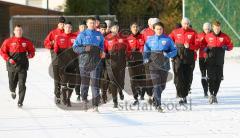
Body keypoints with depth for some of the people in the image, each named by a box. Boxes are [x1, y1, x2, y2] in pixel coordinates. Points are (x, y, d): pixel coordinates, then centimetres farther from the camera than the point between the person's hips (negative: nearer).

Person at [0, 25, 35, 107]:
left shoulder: (26, 42, 3)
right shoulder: (8, 41, -1)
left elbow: (32, 50, 12)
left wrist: (30, 55, -10)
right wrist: (8, 59, -11)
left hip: (23, 66, 0)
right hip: (12, 66, 0)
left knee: (22, 84, -8)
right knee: (12, 83, 11)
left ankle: (20, 102, -2)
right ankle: (13, 91, 48)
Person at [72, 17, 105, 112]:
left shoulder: (99, 35, 11)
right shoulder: (82, 35, 3)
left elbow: (102, 46, 24)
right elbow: (75, 47, 0)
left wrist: (102, 52, 3)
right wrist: (84, 49, -15)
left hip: (95, 63, 0)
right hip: (84, 62, 0)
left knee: (95, 83, -8)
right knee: (84, 82, 10)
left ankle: (95, 105, -10)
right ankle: (84, 100, 30)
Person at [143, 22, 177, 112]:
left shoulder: (167, 39, 4)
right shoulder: (150, 39, 7)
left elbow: (174, 50, 5)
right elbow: (146, 51, 12)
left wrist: (168, 54, -14)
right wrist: (146, 59, -7)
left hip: (164, 64, 1)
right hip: (154, 65, -1)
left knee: (162, 86, 9)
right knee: (157, 85, -12)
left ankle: (156, 97, 37)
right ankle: (158, 105, -12)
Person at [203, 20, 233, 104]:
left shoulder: (224, 37, 4)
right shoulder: (208, 36, 4)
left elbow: (231, 46, 10)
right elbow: (203, 45, 14)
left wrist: (226, 47, -11)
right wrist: (206, 48, -7)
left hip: (220, 62, 1)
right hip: (210, 61, -1)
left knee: (218, 79, 4)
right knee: (211, 78, -10)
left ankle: (215, 95, 15)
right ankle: (211, 94, -4)